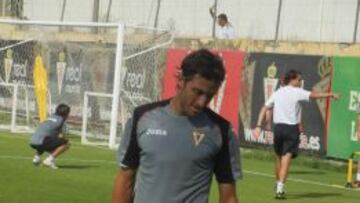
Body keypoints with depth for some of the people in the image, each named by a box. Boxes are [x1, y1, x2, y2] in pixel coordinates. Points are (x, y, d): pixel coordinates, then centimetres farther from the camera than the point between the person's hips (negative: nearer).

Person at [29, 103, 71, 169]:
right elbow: (61, 137, 5)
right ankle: (49, 160, -10)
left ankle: (37, 155, 17)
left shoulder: (50, 118, 29)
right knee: (67, 144, -2)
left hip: (32, 143, 8)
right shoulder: (61, 121, 8)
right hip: (41, 142, -8)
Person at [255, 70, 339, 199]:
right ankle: (280, 188, -21)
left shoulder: (277, 93, 11)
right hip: (291, 128, -5)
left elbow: (264, 109, 9)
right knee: (286, 158, -10)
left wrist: (259, 126, 8)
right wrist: (331, 95, -5)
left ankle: (279, 186, 32)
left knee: (279, 157, 19)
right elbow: (314, 95, -12)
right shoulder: (297, 92, -4)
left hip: (278, 127, 5)